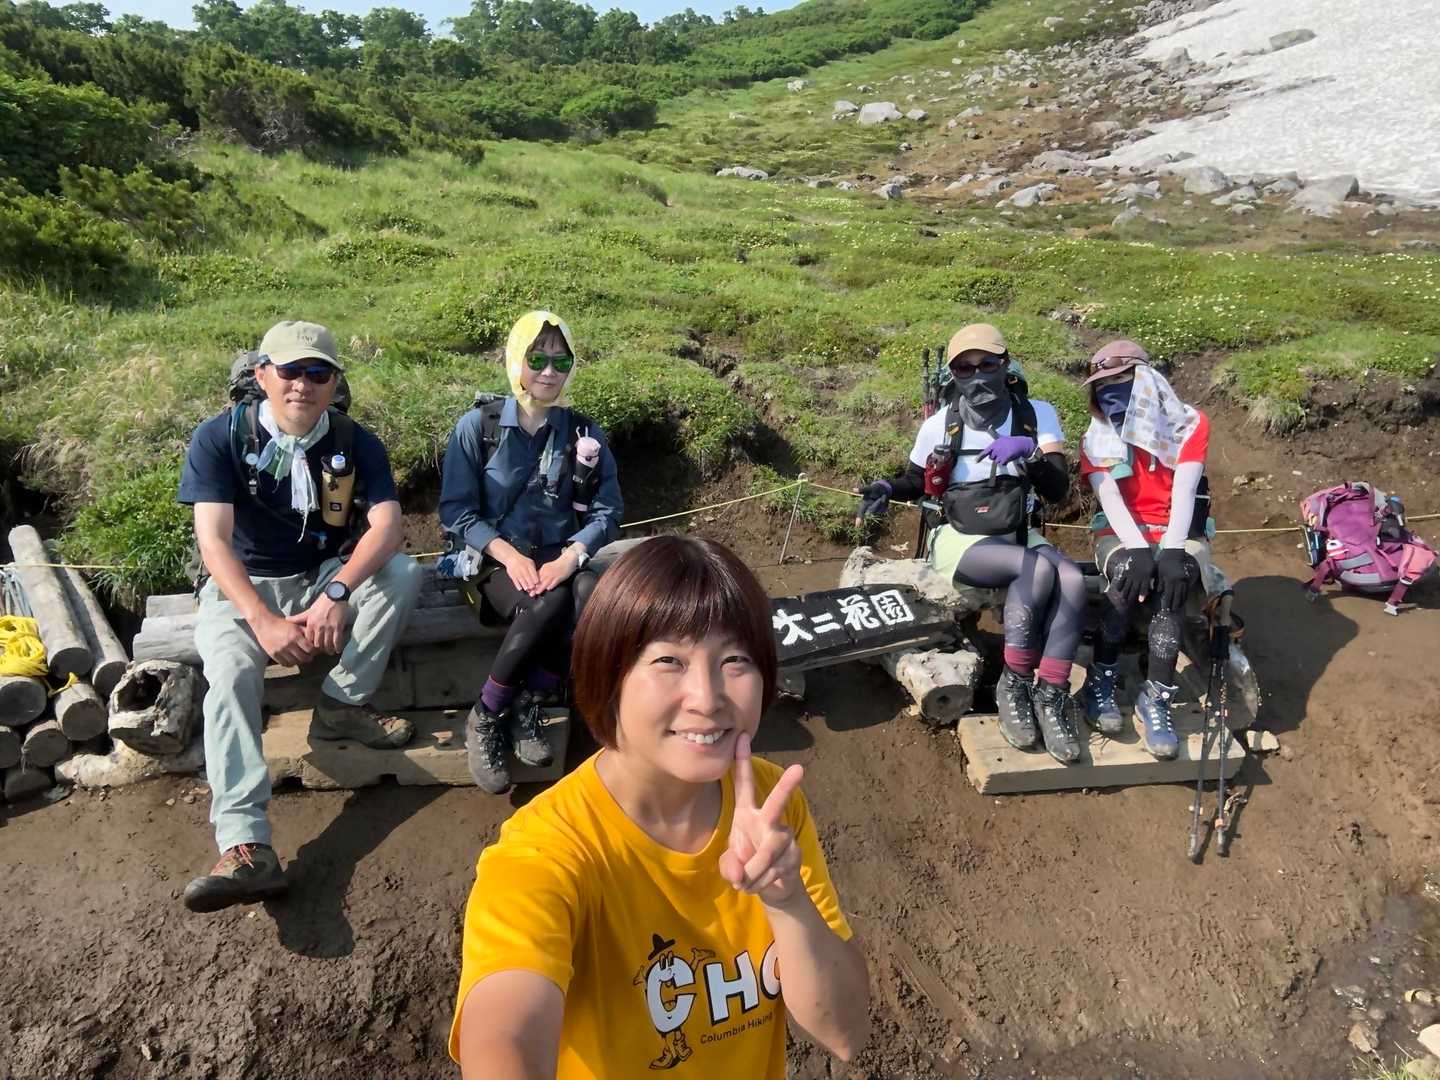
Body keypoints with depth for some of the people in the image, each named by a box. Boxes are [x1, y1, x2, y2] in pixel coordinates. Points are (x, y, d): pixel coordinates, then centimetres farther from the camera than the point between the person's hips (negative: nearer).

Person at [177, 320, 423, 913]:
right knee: (231, 674, -30)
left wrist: (335, 594, -36)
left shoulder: (355, 442, -6)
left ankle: (341, 704, -14)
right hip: (242, 588, -2)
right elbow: (213, 540, -20)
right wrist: (264, 621, -33)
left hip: (328, 576, 2)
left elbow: (387, 525, -19)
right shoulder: (219, 438, -12)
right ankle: (246, 849, -39)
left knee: (403, 572, -24)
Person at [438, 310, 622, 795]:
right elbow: (456, 511, -5)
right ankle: (485, 720, -14)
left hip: (558, 561, 3)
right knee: (548, 605, -36)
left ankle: (528, 710, -15)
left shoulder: (585, 434, 6)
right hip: (495, 561, -2)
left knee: (593, 595, -33)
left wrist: (569, 558, -17)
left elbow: (607, 511, 1)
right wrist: (510, 555, -19)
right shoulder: (477, 426, -1)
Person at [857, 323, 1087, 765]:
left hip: (1017, 535, 3)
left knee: (1072, 580, -29)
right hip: (960, 540, -3)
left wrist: (1029, 452, -27)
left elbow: (1058, 490, -8)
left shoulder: (1037, 414, -2)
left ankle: (1050, 695, -19)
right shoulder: (940, 426, -6)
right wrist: (886, 489, -13)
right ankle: (1014, 684, -19)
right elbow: (916, 482, 10)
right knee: (1039, 569, -32)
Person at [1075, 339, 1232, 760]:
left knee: (1173, 580, -34)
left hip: (1178, 530, 0)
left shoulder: (1189, 424, -3)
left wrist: (1172, 550, -29)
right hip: (1120, 533, 0)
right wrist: (1139, 549, -29)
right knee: (1128, 573, -34)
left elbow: (1183, 491, -15)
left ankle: (1157, 697, -28)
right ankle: (1101, 681, -22)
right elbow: (1109, 498, -13)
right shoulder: (1097, 438, 1)